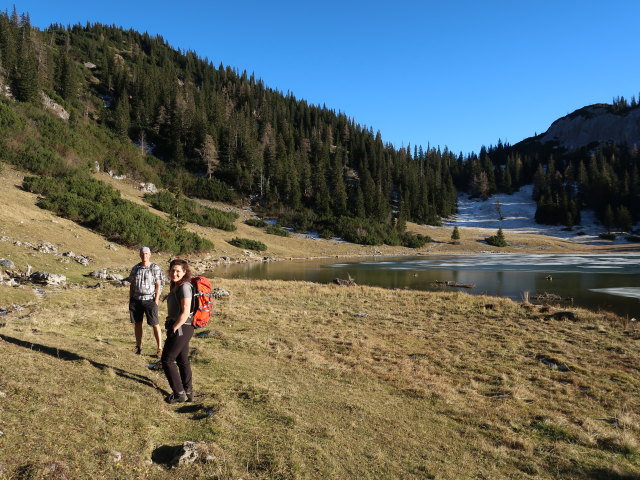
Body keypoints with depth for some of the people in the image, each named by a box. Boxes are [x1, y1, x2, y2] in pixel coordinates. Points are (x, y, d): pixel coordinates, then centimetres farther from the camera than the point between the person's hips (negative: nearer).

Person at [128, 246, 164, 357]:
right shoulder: (135, 268, 10)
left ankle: (159, 348, 1)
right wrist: (130, 300, 9)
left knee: (155, 324, -4)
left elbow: (158, 285, -4)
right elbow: (132, 285, 14)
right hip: (136, 300, 4)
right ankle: (138, 346, 23)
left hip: (149, 300, -4)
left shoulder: (155, 268, -3)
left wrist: (156, 300, -10)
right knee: (137, 323, 10)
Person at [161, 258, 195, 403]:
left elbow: (185, 312, -23)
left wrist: (173, 328, -15)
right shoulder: (176, 286, 11)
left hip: (180, 328, -10)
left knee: (166, 360, 1)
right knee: (183, 361, 17)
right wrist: (172, 327, 11)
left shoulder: (184, 286, -19)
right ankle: (188, 392, 28)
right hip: (181, 329, 10)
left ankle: (179, 393, 11)